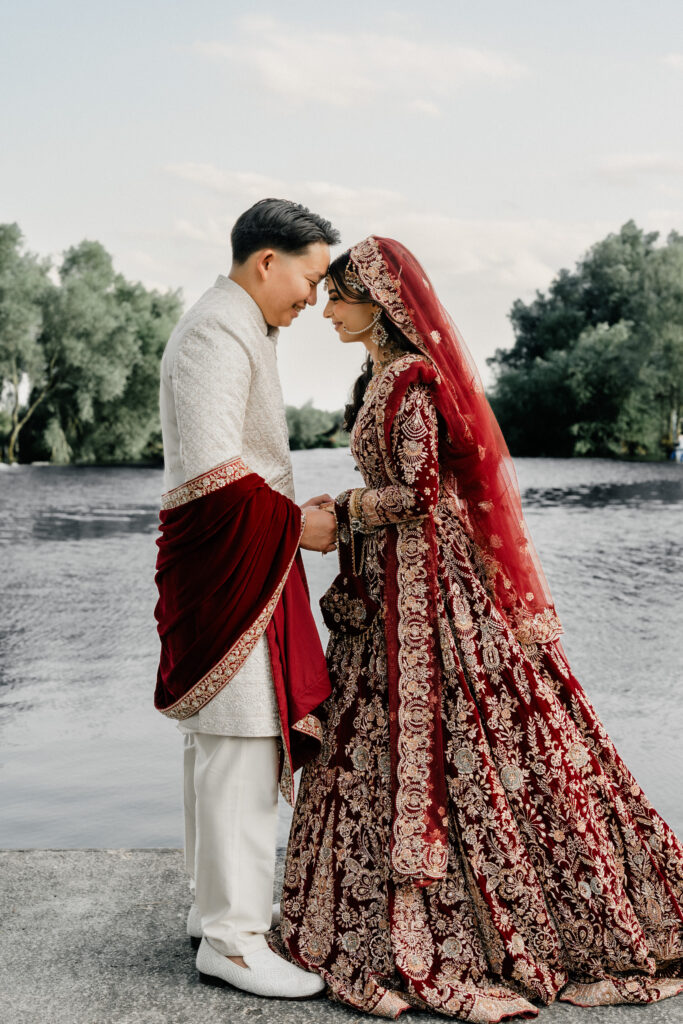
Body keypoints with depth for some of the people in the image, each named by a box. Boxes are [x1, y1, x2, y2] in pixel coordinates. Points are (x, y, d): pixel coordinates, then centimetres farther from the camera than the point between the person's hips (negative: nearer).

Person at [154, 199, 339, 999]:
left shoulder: (239, 332, 20)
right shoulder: (215, 335, -15)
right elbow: (214, 471, -24)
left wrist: (295, 512, 13)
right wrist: (297, 523, -15)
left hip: (245, 559, 11)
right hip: (228, 566, -11)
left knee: (218, 742, 16)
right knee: (242, 748, -8)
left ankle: (215, 904, 27)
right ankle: (231, 939, 0)